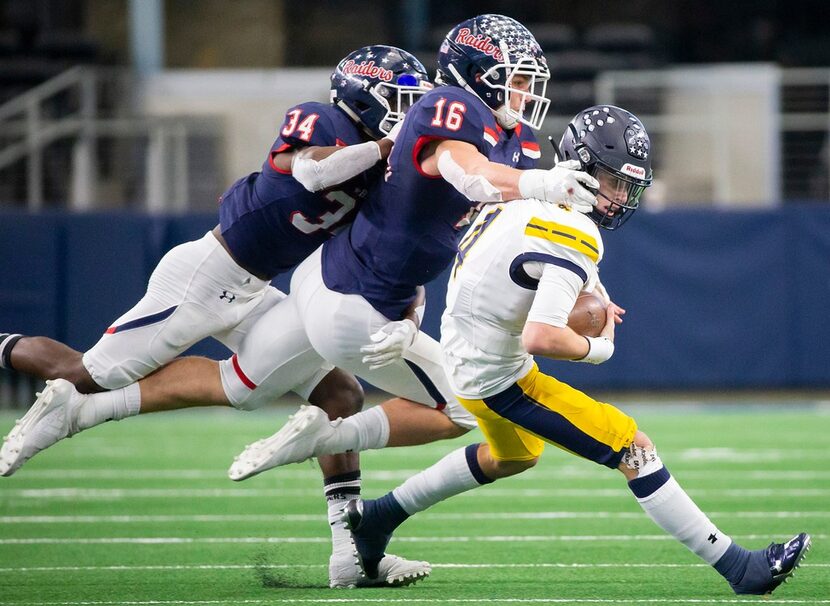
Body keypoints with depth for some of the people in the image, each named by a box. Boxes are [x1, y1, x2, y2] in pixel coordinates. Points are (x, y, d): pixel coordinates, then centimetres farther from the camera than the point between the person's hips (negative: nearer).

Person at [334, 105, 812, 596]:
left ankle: (377, 517, 42)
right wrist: (599, 348, -14)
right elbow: (540, 339, -32)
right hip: (499, 379, -9)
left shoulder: (526, 192, 0)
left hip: (464, 358, 9)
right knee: (634, 450, -6)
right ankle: (740, 569, -6)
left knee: (514, 456, 36)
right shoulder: (575, 238, -24)